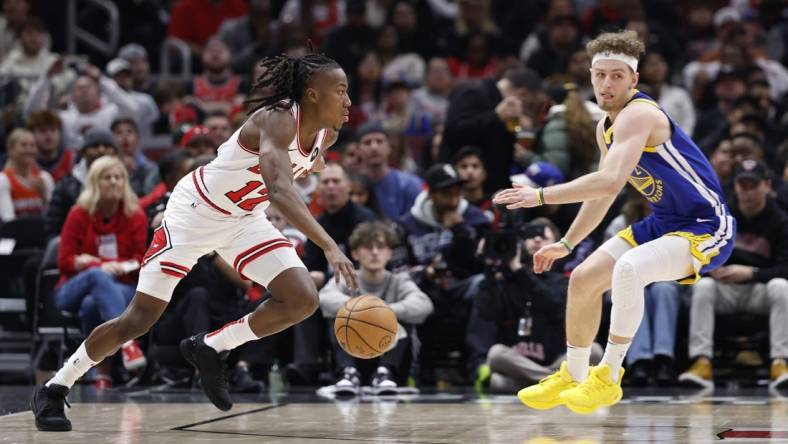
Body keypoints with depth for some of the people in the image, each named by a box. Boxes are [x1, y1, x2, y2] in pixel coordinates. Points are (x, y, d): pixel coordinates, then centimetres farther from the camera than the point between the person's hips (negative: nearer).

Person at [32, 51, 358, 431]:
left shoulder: (326, 135, -5)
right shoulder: (278, 120, -30)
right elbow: (279, 190, -48)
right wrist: (329, 247, -56)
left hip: (244, 221, 7)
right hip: (196, 212, -7)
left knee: (302, 300, -11)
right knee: (138, 319, -5)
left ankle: (210, 348, 6)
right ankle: (54, 389, 12)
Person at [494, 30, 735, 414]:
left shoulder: (638, 115, -23)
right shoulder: (605, 128, 8)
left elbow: (609, 182, -37)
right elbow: (602, 196, 22)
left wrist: (541, 195, -32)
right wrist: (566, 244, 23)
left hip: (707, 228, -10)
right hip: (663, 224, 10)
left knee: (627, 268, -35)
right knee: (583, 279, 9)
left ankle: (608, 378, -21)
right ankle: (572, 377, 27)